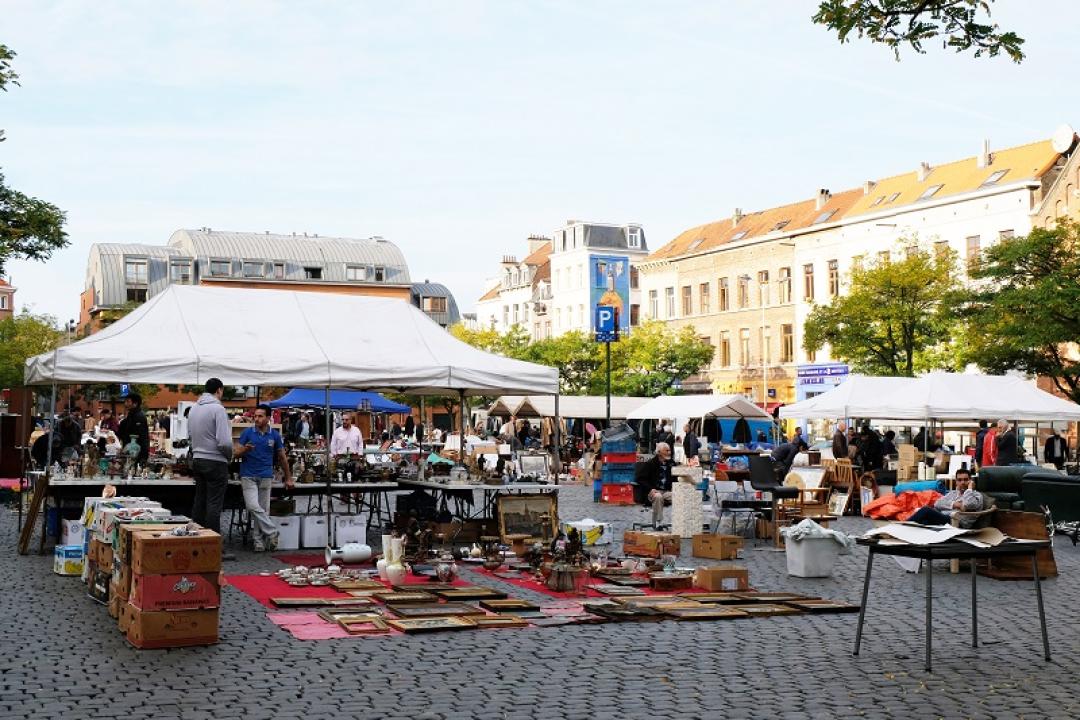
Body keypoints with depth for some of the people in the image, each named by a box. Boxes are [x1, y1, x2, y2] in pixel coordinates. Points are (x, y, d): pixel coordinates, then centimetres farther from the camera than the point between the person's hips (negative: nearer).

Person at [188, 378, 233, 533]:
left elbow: (190, 434, 14)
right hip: (216, 462, -7)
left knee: (199, 501, 15)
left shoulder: (194, 408, 7)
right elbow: (224, 441, -20)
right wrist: (229, 456, -3)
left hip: (197, 460, 7)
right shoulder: (218, 409, -15)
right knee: (214, 505, -3)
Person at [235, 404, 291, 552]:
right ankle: (272, 532, -5)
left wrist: (288, 478, 14)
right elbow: (235, 453, 1)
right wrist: (245, 449, -21)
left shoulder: (275, 435, 4)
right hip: (248, 477, -1)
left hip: (266, 477, 1)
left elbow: (282, 458, 13)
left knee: (263, 510, 2)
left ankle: (259, 541, 10)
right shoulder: (247, 433, 0)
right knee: (253, 507, -16)